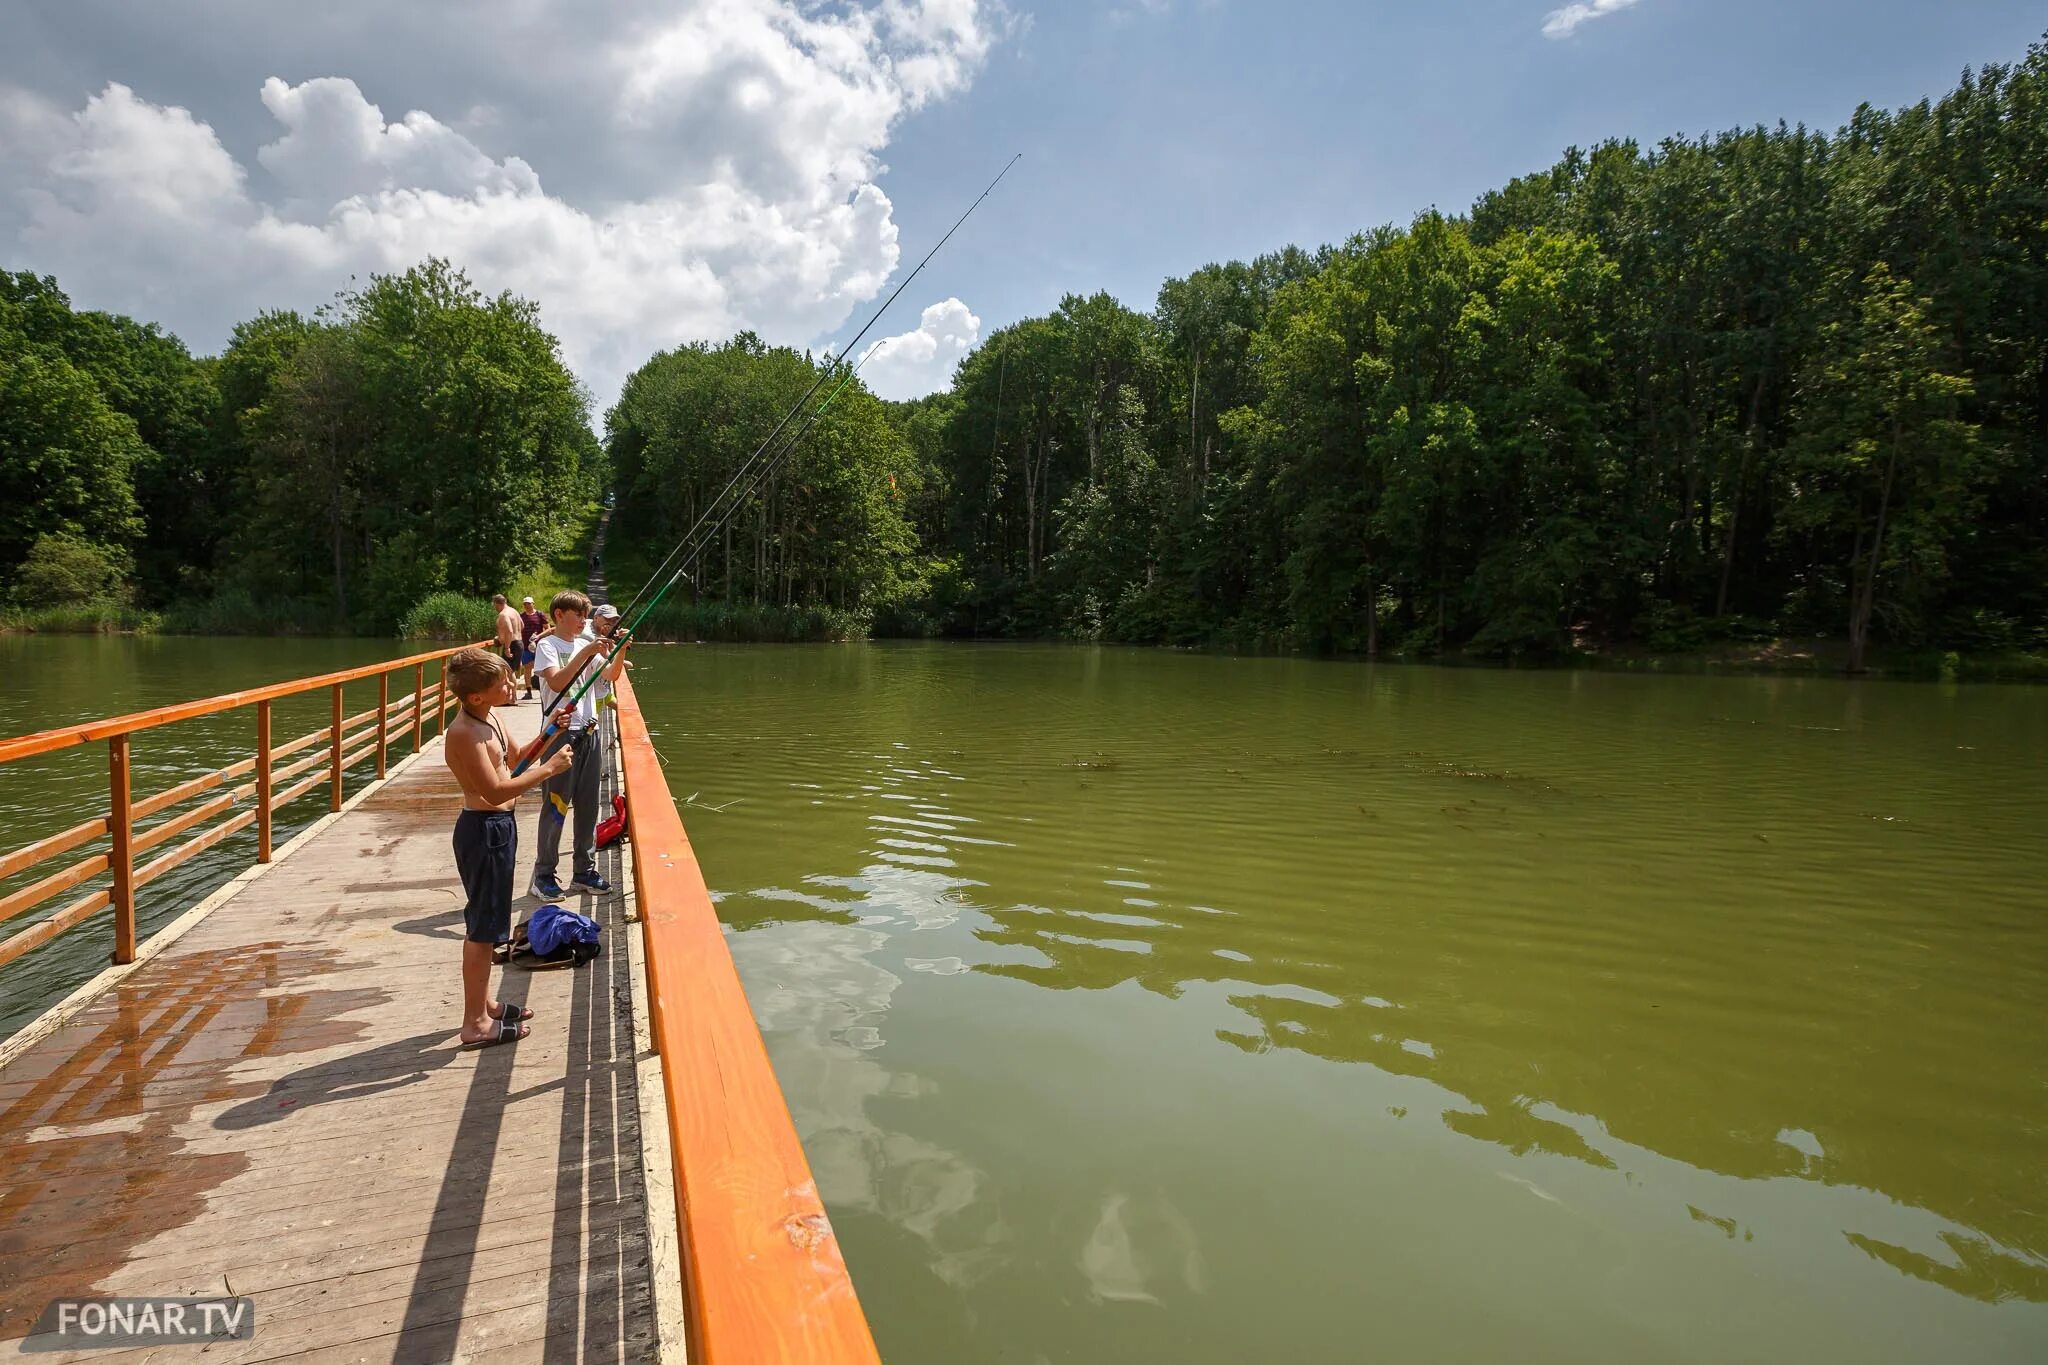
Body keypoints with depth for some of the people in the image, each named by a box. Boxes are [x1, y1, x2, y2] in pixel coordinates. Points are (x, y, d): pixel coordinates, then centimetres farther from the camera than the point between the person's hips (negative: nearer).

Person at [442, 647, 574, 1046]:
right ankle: (475, 1023, 8)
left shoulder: (489, 718, 7)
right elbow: (496, 791, -27)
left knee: (485, 923, 19)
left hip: (499, 826, 10)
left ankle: (483, 1003, 32)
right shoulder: (464, 732, -22)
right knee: (482, 927, -1)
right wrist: (549, 768, -24)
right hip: (482, 829, -10)